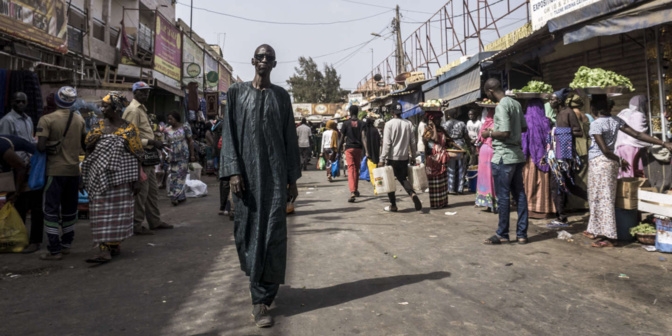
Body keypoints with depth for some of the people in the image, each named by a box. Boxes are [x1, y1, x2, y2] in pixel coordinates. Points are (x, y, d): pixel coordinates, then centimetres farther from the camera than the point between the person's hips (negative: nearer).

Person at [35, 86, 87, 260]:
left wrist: (49, 147, 4)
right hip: (74, 169, 4)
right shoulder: (80, 120, 3)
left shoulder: (47, 120, -11)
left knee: (51, 209, 1)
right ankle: (66, 244, 24)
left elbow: (41, 147, -16)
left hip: (55, 170, -4)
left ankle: (55, 250, 1)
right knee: (70, 209, 15)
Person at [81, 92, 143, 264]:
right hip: (100, 177, 2)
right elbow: (88, 149, 12)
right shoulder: (98, 126, 8)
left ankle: (116, 244, 21)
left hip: (120, 176, -2)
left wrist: (136, 180, -6)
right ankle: (104, 249, 1)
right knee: (101, 212, -1)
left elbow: (136, 157, -2)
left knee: (119, 210, 5)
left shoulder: (129, 129, -1)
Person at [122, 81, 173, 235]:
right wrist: (151, 142, -22)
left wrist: (155, 142, 13)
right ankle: (136, 226, 4)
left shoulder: (142, 109, 20)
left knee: (152, 190, 15)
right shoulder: (133, 110, -12)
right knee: (141, 192, -5)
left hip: (148, 157, 10)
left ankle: (155, 221, 25)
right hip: (140, 156, -10)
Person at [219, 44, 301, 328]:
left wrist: (292, 177, 4)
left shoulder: (281, 95, 11)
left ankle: (261, 299, 1)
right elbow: (229, 132, 3)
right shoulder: (237, 92, 9)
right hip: (246, 171, 0)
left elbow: (290, 137, 9)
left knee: (273, 232, -6)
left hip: (275, 172, 0)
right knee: (247, 228, 4)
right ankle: (258, 281, 28)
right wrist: (233, 171, -9)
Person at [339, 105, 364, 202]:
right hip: (358, 148, 2)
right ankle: (356, 190, 28)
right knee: (357, 169, 17)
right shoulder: (361, 123, 3)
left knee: (351, 169, -7)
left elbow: (342, 138, -1)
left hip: (349, 148, -2)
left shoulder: (346, 123, -1)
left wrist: (339, 149, 8)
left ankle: (352, 192, -22)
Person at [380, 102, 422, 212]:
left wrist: (382, 159, -9)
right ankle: (412, 194, -9)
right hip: (404, 157, 4)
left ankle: (393, 205, 12)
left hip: (392, 157, -4)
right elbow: (413, 142, 6)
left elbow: (386, 143, -13)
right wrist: (413, 157, 15)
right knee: (403, 178, 17)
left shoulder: (389, 124, -10)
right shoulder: (408, 123, 3)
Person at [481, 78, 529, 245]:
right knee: (519, 194, 11)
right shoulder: (516, 103, 11)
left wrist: (489, 134, -6)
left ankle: (502, 234, 11)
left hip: (504, 157, -9)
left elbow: (505, 133, -23)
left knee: (503, 196, 1)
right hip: (517, 155, 9)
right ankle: (522, 234, 18)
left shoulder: (501, 106, -16)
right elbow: (524, 127, 19)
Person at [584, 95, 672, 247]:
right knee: (598, 198, 16)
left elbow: (604, 149, -17)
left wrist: (619, 160, -1)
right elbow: (637, 134, 2)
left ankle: (608, 237, -1)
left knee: (602, 199, -4)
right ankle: (596, 230, 25)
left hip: (599, 163, -8)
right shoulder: (616, 120, 6)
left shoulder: (595, 124, -15)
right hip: (609, 162, 8)